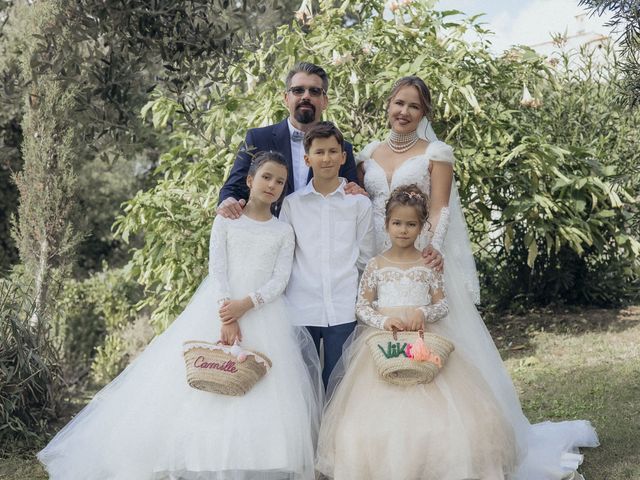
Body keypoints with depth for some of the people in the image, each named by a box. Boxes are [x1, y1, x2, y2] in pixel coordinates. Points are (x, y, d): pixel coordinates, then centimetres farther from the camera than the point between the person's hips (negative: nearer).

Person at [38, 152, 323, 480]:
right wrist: (227, 316, -17)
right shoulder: (225, 221, 6)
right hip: (219, 308, -1)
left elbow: (280, 281, -1)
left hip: (263, 314, 1)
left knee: (262, 400, -6)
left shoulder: (284, 232, 8)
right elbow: (217, 271, -3)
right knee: (202, 386, -3)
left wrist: (245, 305, -17)